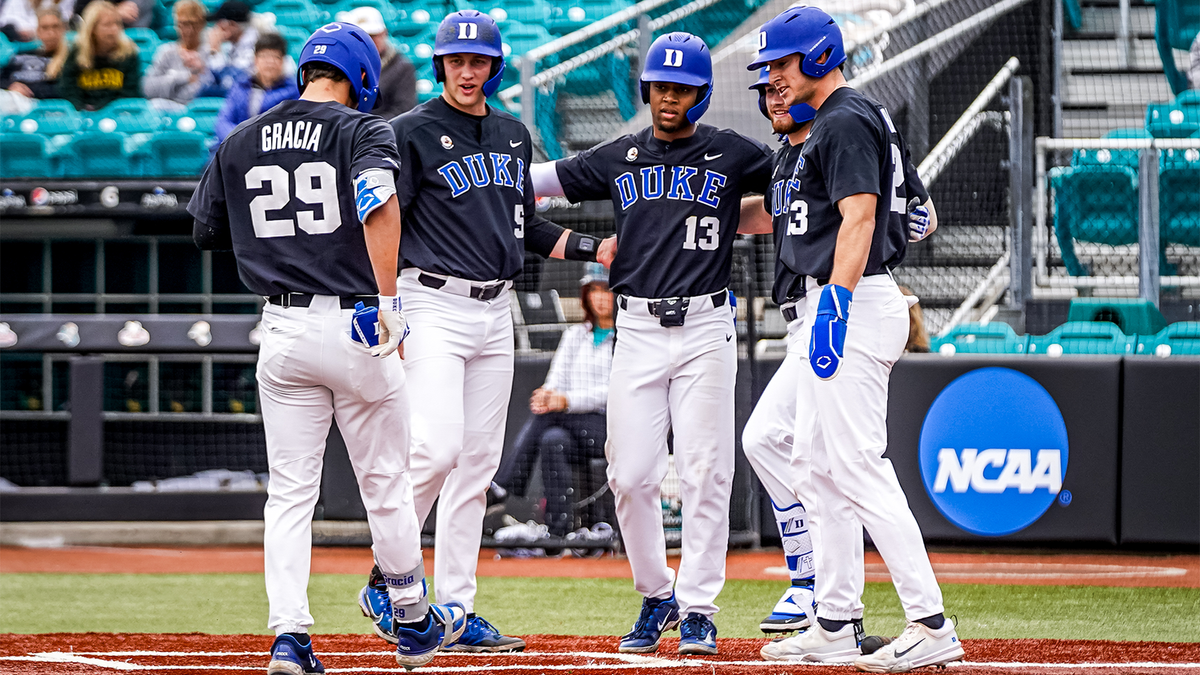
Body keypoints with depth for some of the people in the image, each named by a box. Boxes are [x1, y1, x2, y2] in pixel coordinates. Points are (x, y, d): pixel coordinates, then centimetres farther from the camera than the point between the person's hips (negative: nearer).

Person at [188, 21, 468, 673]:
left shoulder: (239, 143, 9)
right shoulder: (362, 131, -5)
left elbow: (205, 231, 19)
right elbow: (379, 203, -24)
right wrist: (388, 300, -27)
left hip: (282, 330, 3)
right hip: (355, 324, -3)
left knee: (289, 492, 5)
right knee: (386, 483, 10)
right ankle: (414, 622, 23)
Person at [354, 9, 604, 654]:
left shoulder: (513, 136, 14)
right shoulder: (412, 132, -7)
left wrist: (594, 248, 11)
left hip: (495, 311, 7)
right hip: (434, 304, -7)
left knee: (478, 461, 5)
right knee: (438, 447, -19)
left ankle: (456, 608, 8)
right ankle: (385, 580, -4)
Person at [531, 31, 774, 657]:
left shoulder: (732, 154, 4)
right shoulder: (618, 158, 11)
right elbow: (528, 180, 17)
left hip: (705, 329, -2)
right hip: (637, 330, 2)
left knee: (705, 474, -5)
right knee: (631, 476, -2)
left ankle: (697, 607, 2)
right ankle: (656, 596, 16)